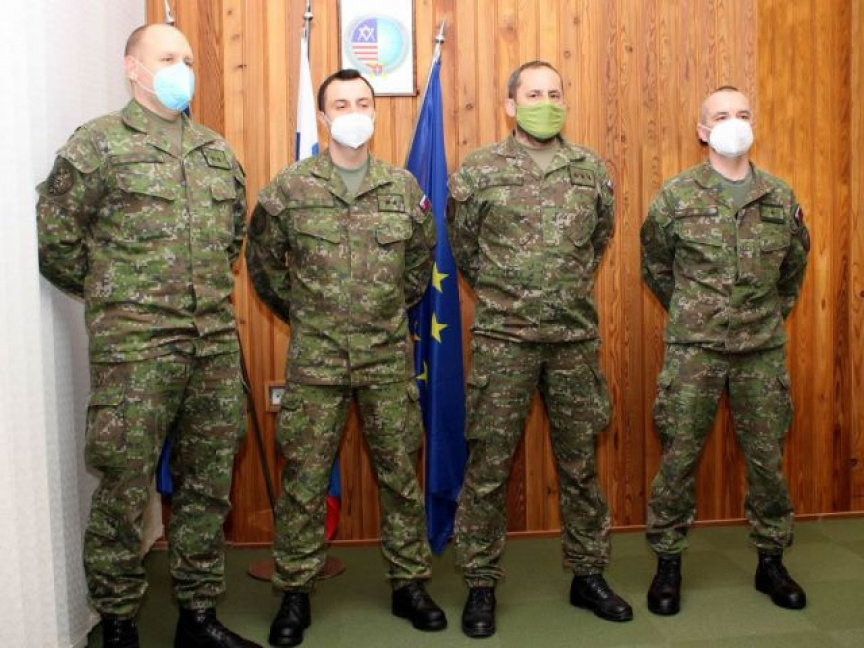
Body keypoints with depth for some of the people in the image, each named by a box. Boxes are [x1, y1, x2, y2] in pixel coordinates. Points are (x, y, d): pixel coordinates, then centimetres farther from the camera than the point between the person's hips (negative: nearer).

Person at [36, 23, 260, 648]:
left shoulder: (218, 150, 14)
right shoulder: (97, 143, -2)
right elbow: (56, 240, -1)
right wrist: (108, 294, 7)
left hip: (217, 345, 5)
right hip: (133, 348, -5)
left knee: (209, 484, 11)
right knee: (126, 489, 2)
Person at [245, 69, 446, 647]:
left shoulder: (404, 186, 5)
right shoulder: (290, 187, -1)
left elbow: (422, 259, 17)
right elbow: (263, 260, 9)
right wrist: (297, 312, 10)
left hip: (389, 357, 2)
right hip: (315, 358, -1)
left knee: (401, 472, 9)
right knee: (305, 477, 5)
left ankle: (410, 583, 25)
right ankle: (295, 593, 21)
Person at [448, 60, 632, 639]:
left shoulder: (591, 168, 7)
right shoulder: (478, 171, -2)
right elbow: (463, 247, 9)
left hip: (576, 338, 3)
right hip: (503, 340, -2)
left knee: (581, 462, 12)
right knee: (490, 465, 2)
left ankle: (589, 575, 28)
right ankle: (481, 586, 18)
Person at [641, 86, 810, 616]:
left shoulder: (782, 198, 5)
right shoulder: (676, 196, -3)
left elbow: (794, 268, 18)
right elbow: (656, 268, 8)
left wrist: (772, 317, 16)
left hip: (764, 351, 3)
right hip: (694, 350, -2)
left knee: (767, 458, 10)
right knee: (679, 458, 3)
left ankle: (772, 561, 27)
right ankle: (668, 563, 18)